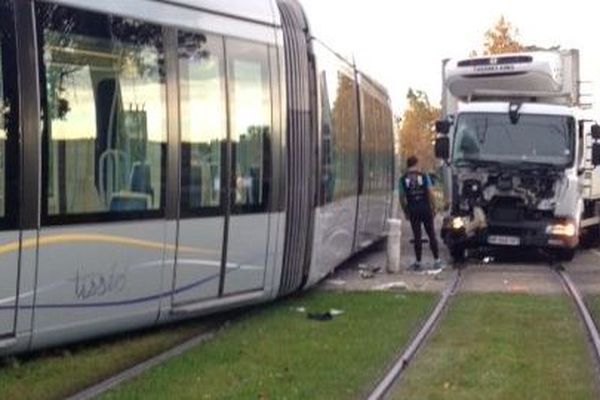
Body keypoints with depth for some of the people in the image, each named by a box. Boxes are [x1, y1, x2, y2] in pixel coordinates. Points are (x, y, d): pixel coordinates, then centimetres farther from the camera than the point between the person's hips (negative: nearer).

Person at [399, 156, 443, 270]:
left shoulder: (403, 179, 0)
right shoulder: (424, 176, -1)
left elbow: (402, 197, 0)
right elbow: (430, 193, -5)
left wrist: (405, 211, 10)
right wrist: (433, 208, 3)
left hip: (413, 210, 1)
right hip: (425, 208, 0)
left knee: (417, 236, 5)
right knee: (431, 235, 6)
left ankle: (418, 262, 7)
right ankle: (437, 261, 7)